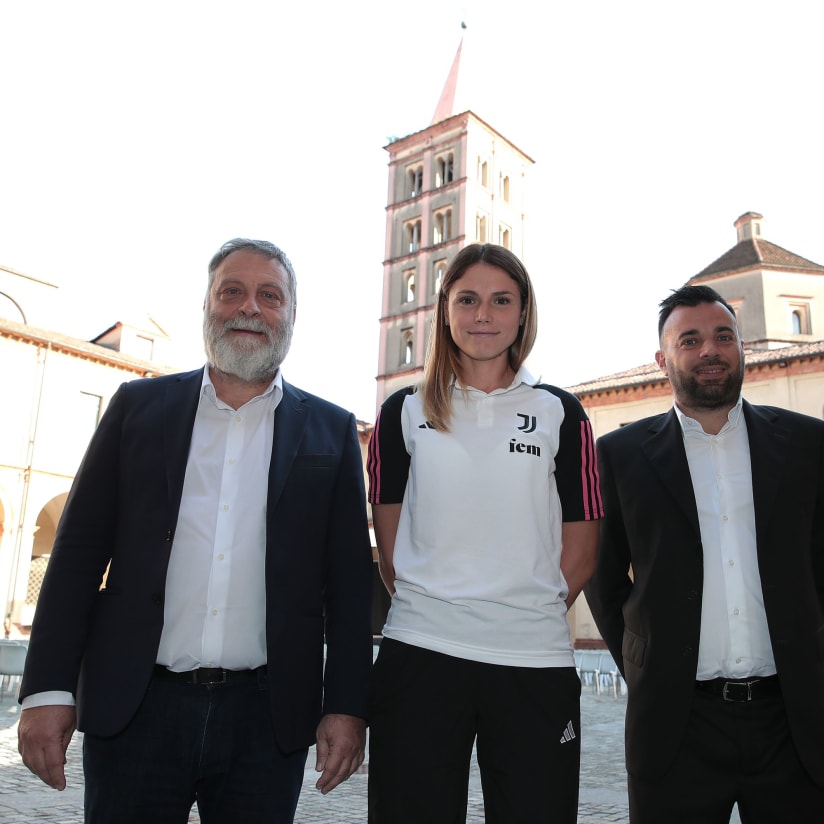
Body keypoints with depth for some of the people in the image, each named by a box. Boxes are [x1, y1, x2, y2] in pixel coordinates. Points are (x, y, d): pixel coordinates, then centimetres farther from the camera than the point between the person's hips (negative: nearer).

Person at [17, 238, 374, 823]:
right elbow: (79, 551, 3)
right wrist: (49, 688, -2)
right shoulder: (139, 406, 6)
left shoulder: (331, 431, 5)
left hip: (266, 721, 0)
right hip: (134, 709, 1)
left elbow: (350, 580, 2)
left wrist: (347, 707, -2)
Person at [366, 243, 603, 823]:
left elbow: (581, 550, 7)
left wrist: (527, 617, 3)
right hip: (419, 654, 0)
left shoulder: (561, 414, 6)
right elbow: (390, 546, 9)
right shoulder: (405, 413, 7)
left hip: (536, 663, 0)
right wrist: (428, 607, 4)